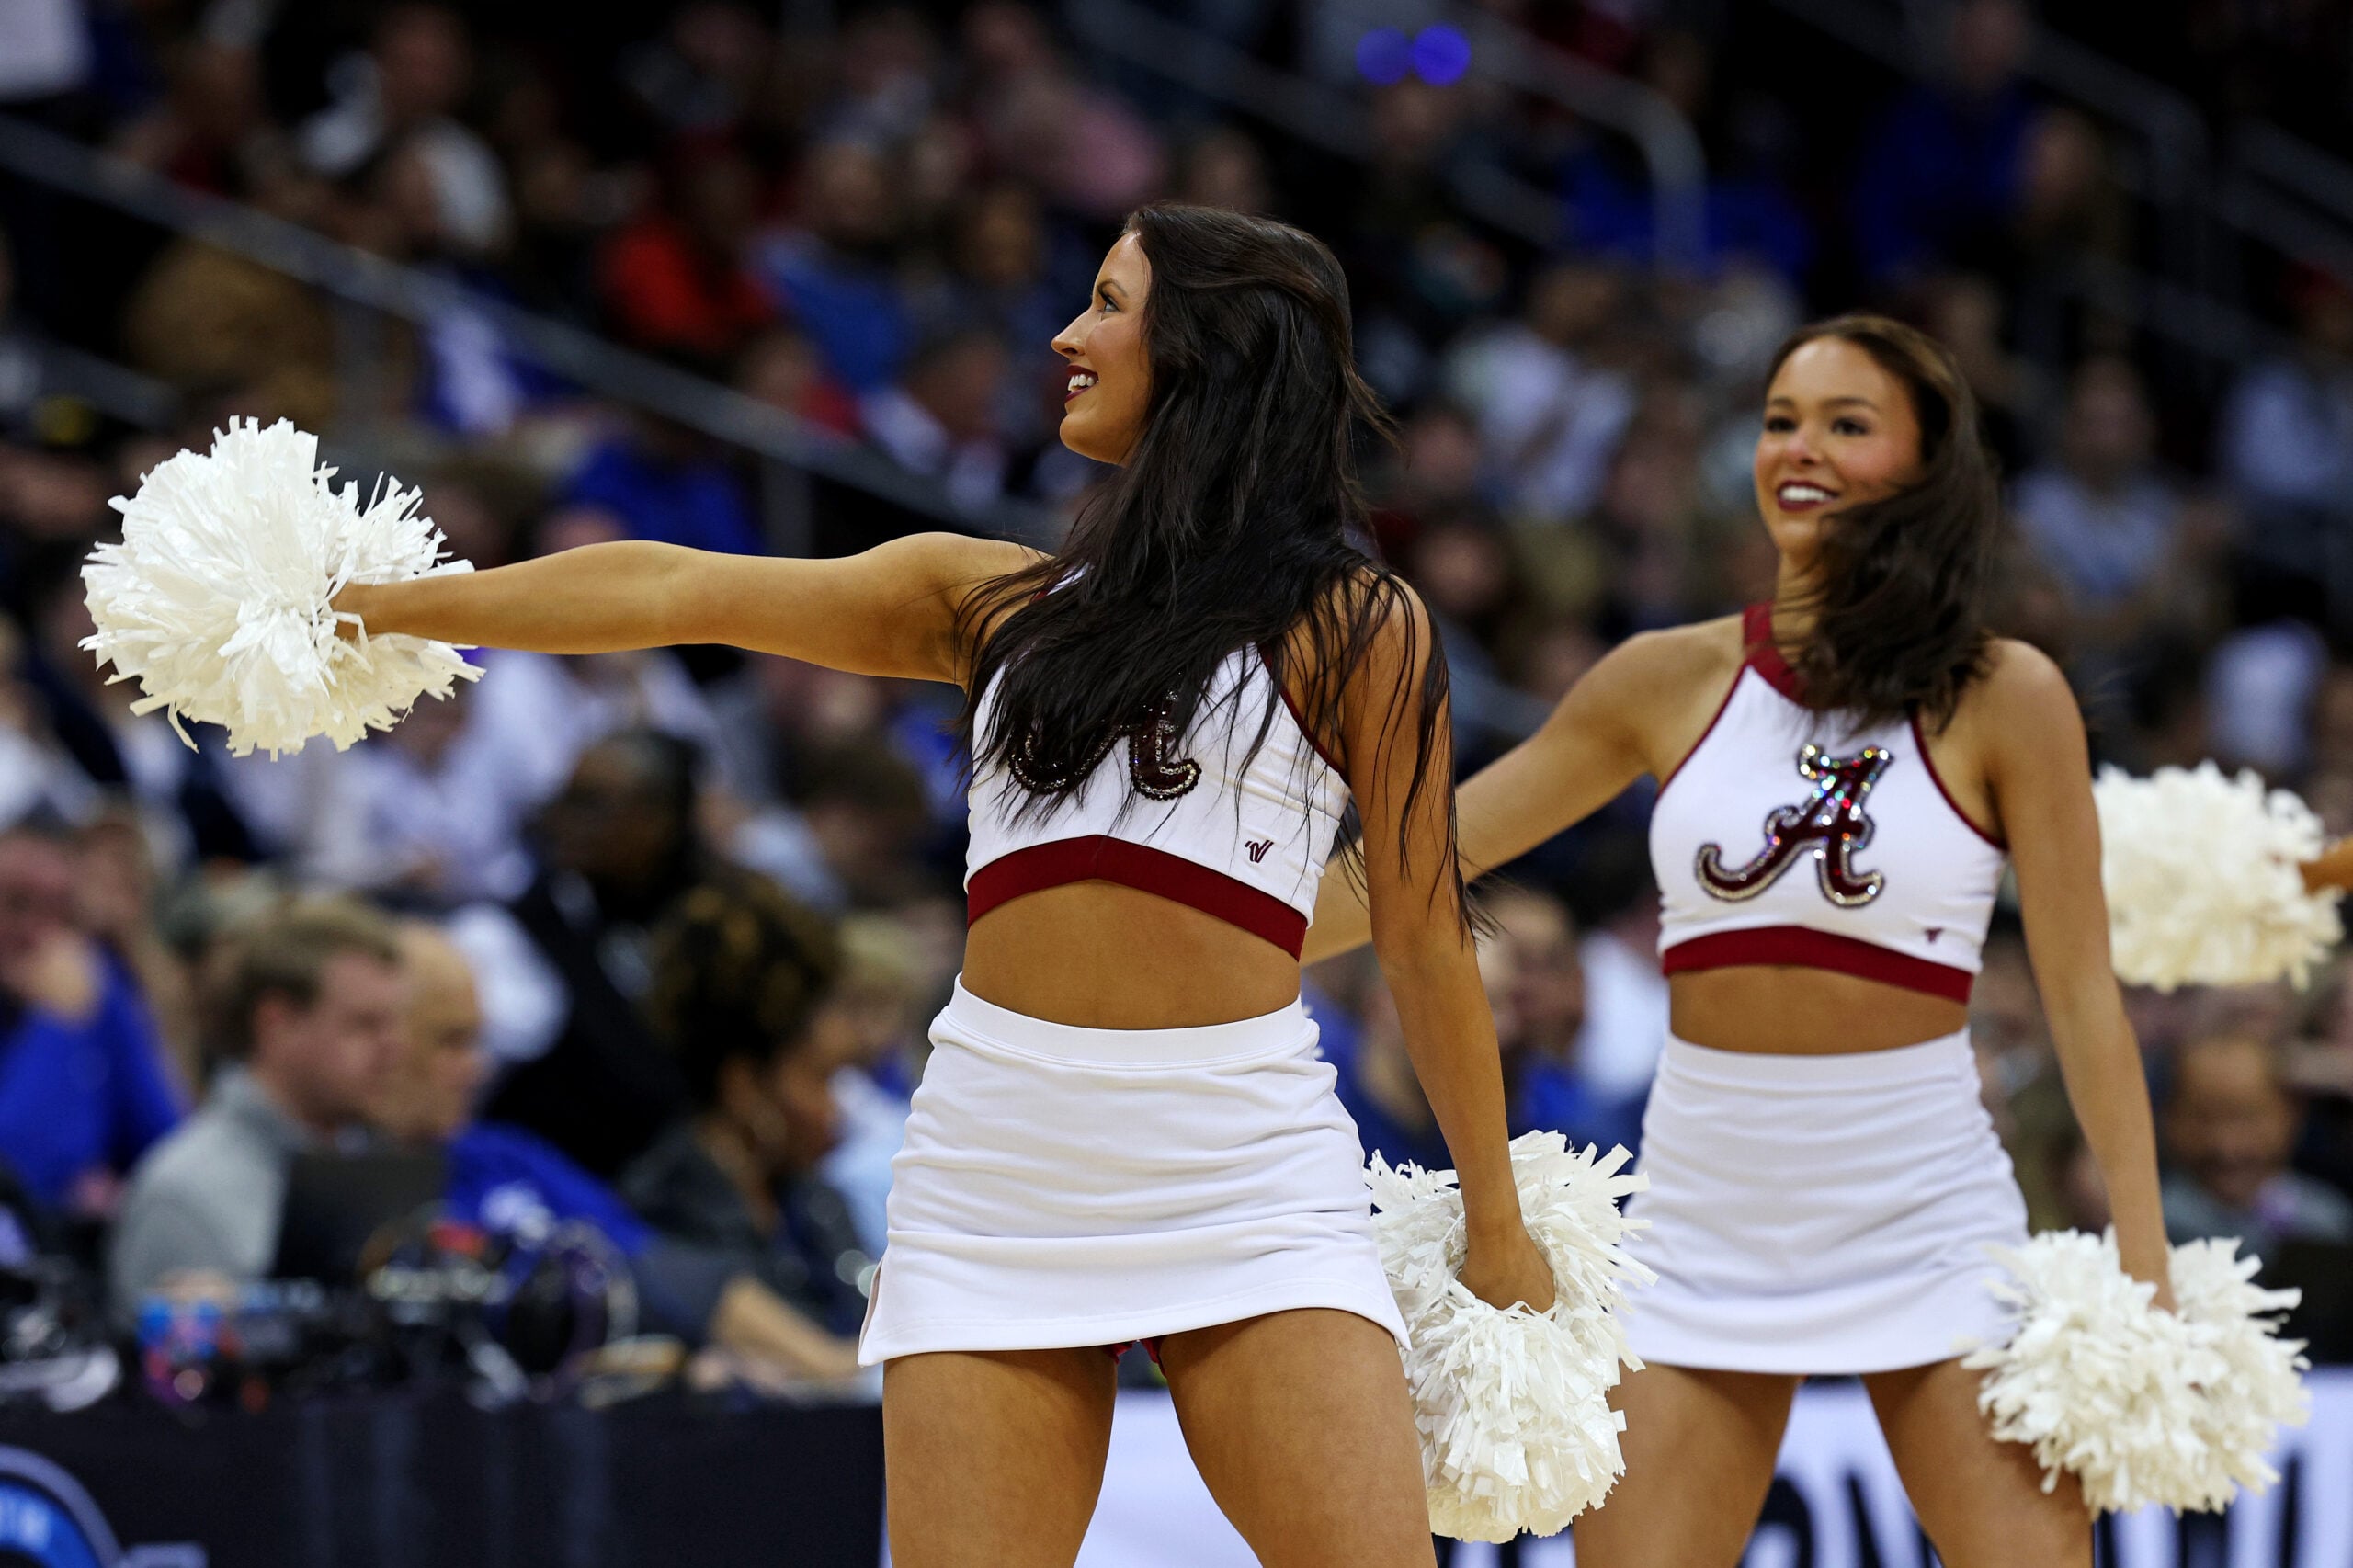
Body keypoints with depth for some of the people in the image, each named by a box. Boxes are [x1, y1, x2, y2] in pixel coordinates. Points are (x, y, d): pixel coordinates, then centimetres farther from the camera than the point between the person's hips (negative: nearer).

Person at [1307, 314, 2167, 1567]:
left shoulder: (2002, 699, -3)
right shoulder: (1672, 683, 4)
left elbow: (2082, 995, -2)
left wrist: (2144, 1268, -6)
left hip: (1925, 1217, -2)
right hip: (1705, 1217, 3)